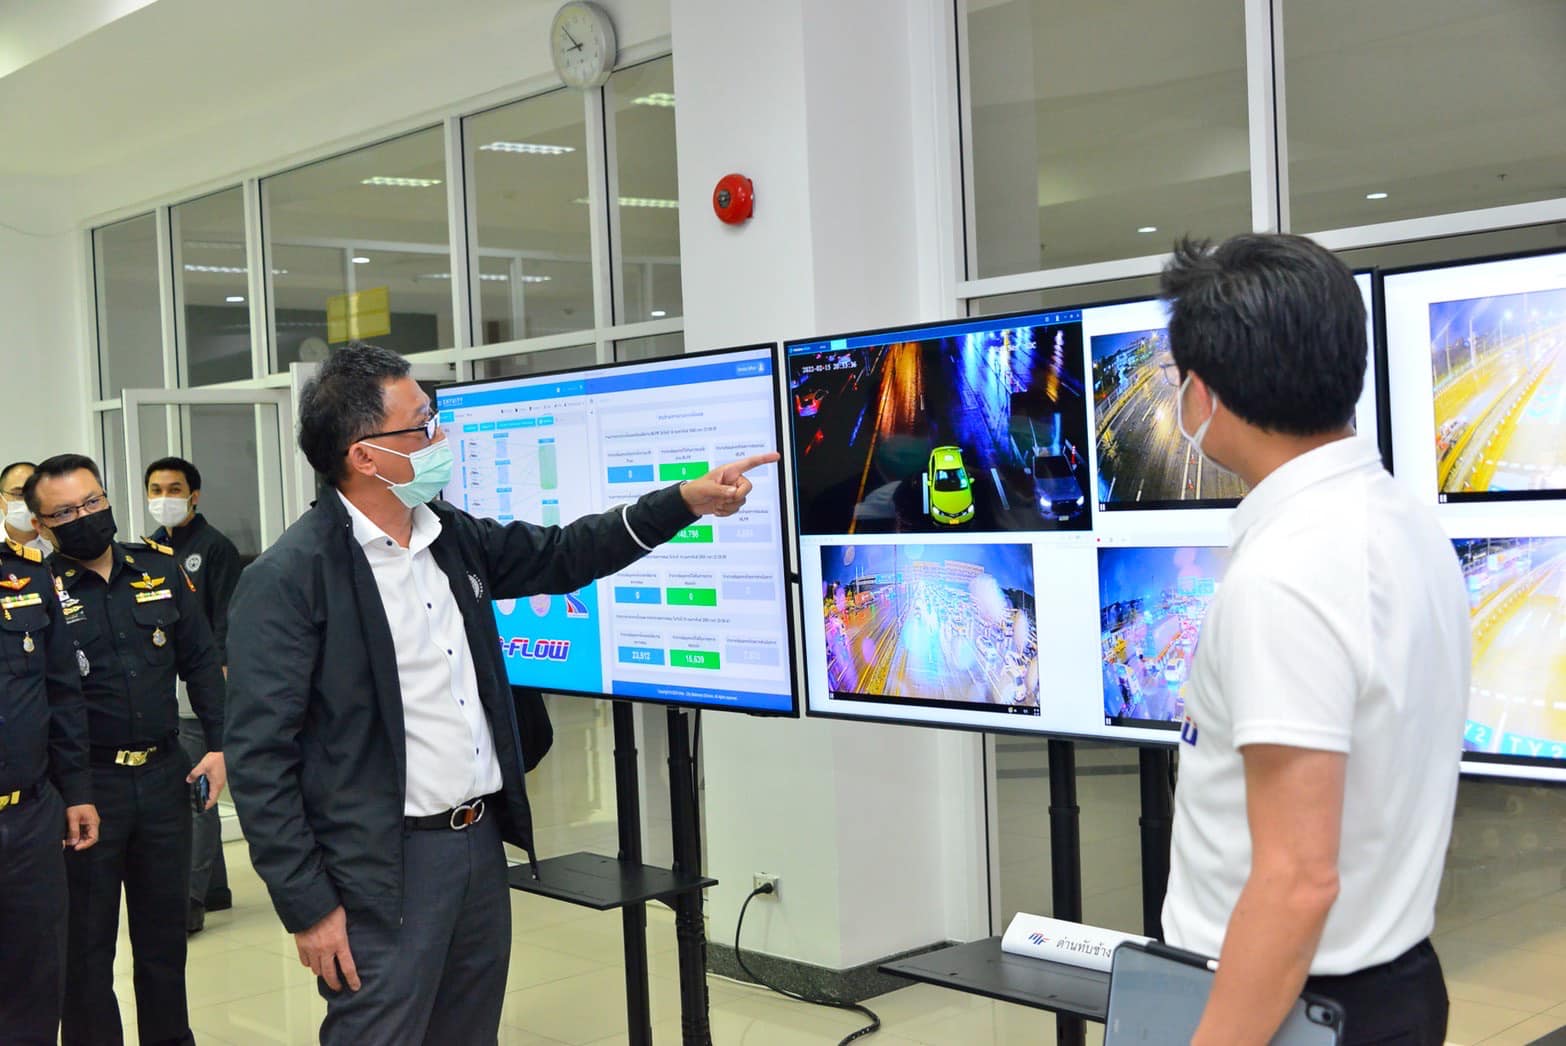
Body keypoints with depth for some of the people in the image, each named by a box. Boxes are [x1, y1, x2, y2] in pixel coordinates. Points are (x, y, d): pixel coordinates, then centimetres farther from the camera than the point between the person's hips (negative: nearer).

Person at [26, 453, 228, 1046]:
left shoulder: (160, 570, 5)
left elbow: (201, 663, 10)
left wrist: (219, 745, 3)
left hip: (164, 775, 4)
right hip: (86, 784, -3)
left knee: (164, 929, 15)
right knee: (87, 938, 8)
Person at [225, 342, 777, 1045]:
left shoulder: (454, 538, 8)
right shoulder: (287, 580, -15)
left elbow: (560, 556, 22)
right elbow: (260, 757, -15)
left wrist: (684, 501, 13)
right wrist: (308, 908, -15)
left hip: (481, 845, 8)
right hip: (383, 871, -7)